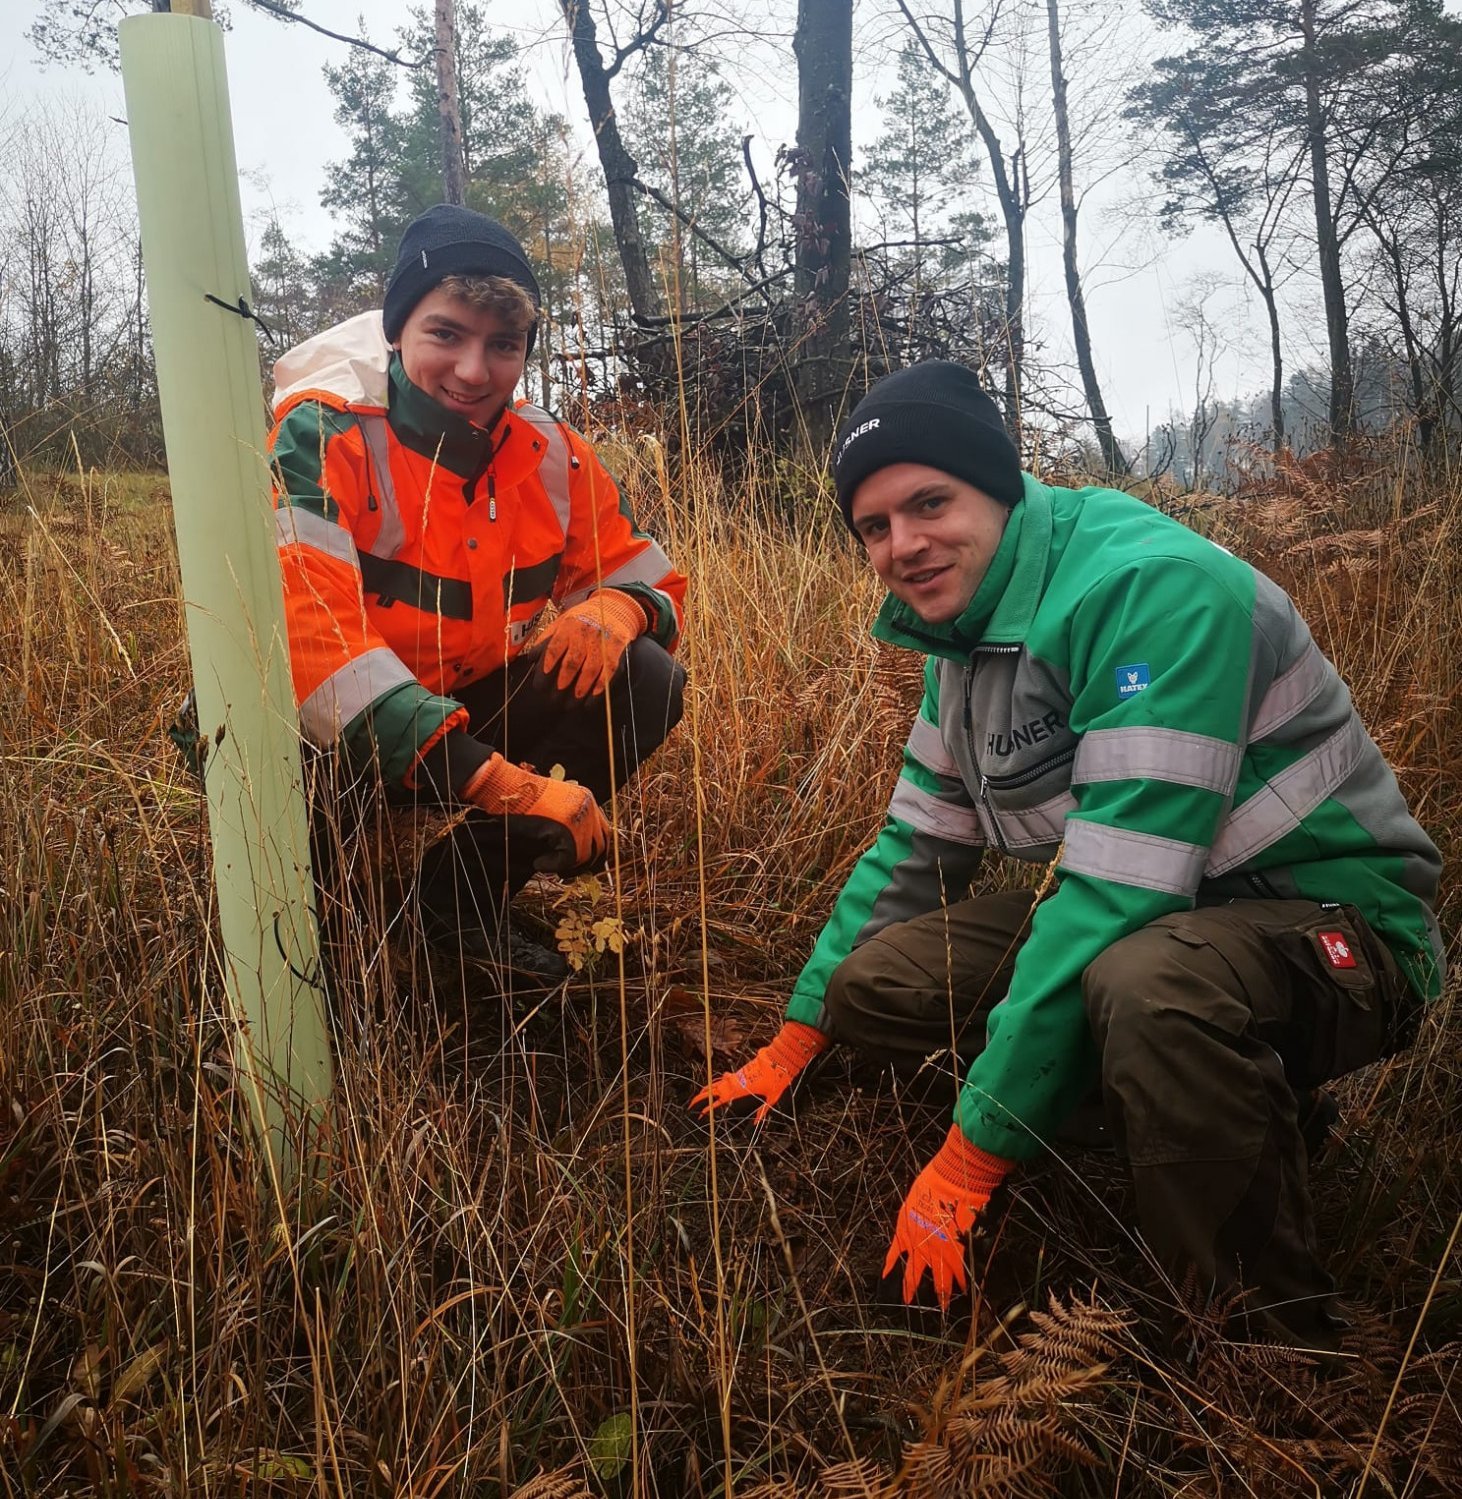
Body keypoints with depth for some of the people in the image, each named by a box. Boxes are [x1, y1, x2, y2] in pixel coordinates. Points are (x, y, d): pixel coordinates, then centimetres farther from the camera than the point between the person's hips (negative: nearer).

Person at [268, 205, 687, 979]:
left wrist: (616, 608, -26)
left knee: (645, 681, -14)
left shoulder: (549, 456, -6)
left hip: (467, 712, 5)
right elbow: (307, 630, -35)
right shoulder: (322, 434, -22)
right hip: (328, 736, -4)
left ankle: (465, 897, -1)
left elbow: (653, 583, 3)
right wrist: (499, 781, -42)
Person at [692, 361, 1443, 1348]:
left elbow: (1115, 895, -31)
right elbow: (915, 848, 11)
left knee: (1141, 982, -40)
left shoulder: (1151, 586, -26)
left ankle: (1275, 1335, -14)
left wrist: (970, 1161, -25)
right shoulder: (967, 632, 3)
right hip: (1143, 914, 8)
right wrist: (792, 1045, 12)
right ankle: (1222, 1101, 4)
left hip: (1334, 923, -8)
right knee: (872, 981, -2)